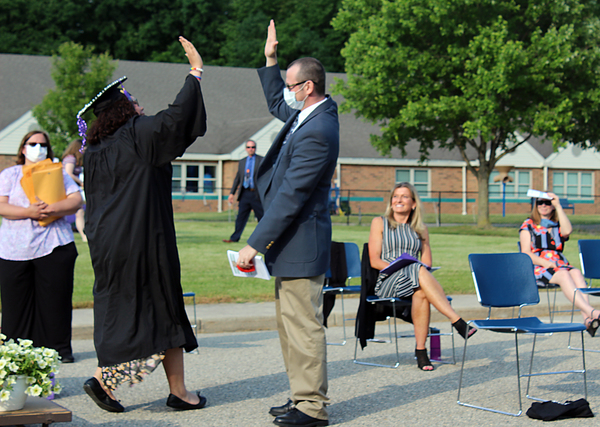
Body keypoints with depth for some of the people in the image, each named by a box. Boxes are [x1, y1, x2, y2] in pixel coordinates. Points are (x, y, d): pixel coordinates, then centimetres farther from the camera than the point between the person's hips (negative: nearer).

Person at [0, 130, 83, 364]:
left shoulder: (58, 174, 16)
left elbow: (76, 201, 2)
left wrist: (52, 209, -15)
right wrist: (29, 212, -16)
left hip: (54, 247, 0)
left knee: (56, 300, -2)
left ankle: (60, 348, 5)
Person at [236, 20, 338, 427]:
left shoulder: (317, 133, -23)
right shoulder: (310, 113, 8)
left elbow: (290, 197, -24)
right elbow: (276, 104, 33)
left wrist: (255, 244, -21)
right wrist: (271, 59, 22)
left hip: (301, 244, -11)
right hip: (292, 243, 11)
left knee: (304, 328, -4)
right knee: (290, 325, 17)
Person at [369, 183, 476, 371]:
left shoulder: (420, 229, 20)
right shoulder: (379, 223, 11)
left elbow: (427, 261, 15)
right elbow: (374, 261, 2)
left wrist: (418, 269, -8)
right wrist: (400, 267, -13)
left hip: (414, 281, 3)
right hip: (386, 282, -3)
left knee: (421, 291, -38)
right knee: (419, 272, -36)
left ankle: (420, 350, -39)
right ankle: (458, 322, -45)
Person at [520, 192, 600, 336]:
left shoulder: (558, 225, 22)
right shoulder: (528, 225, 14)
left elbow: (567, 231, -6)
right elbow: (526, 253, 2)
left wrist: (558, 205, -3)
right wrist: (547, 264, -13)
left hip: (560, 266, 3)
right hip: (536, 269, -3)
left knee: (576, 273, -31)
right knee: (563, 275, -34)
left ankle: (587, 319, -48)